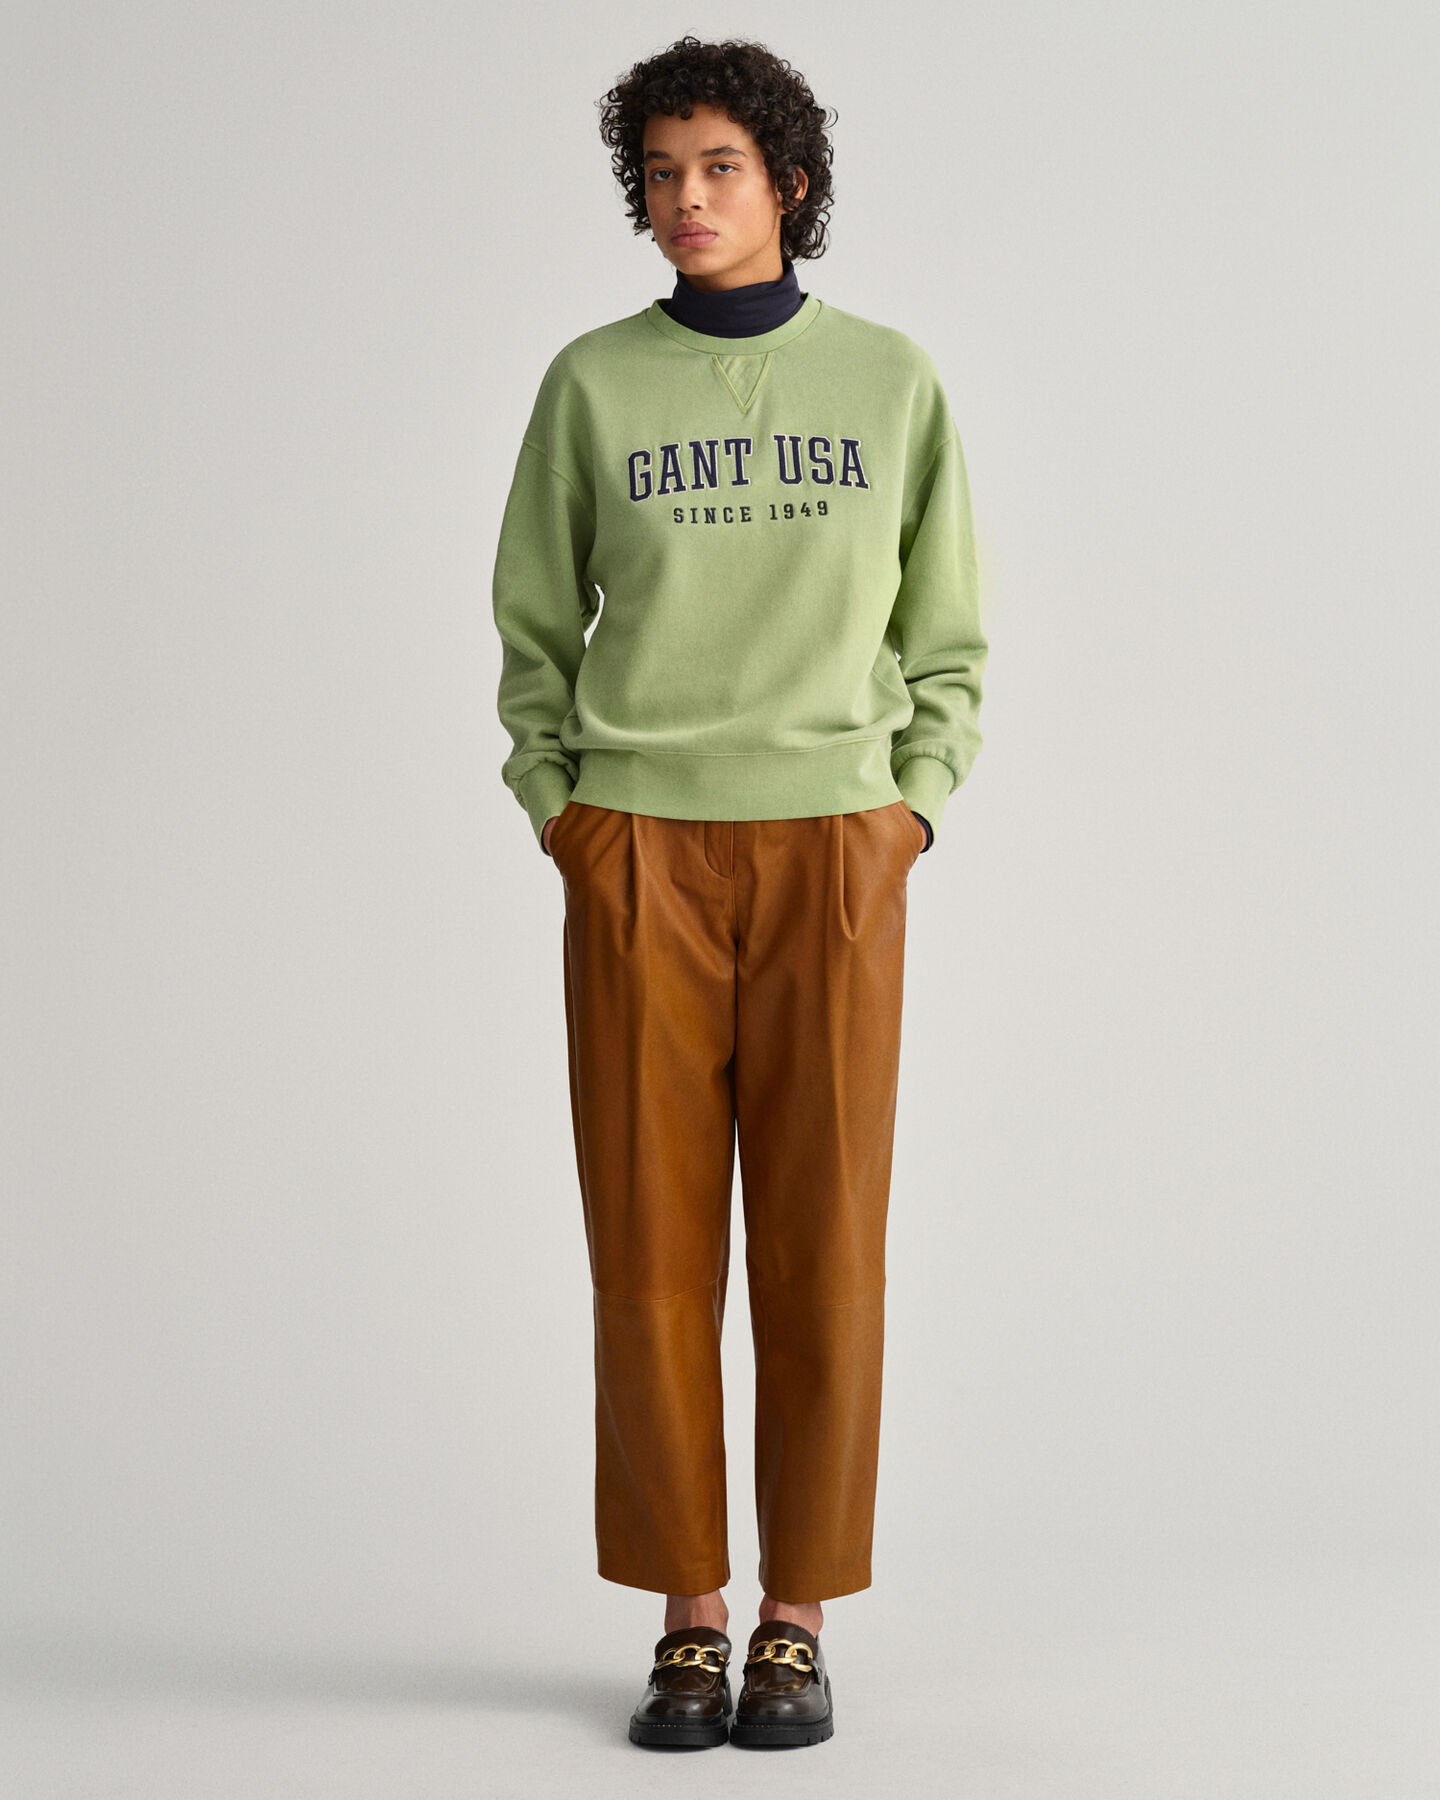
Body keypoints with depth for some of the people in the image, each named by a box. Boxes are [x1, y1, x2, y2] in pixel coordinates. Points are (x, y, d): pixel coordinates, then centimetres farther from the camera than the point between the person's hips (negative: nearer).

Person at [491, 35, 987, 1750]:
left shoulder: (894, 380, 7)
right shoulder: (593, 383, 7)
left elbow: (946, 638, 11)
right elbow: (533, 628, 11)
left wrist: (910, 809, -1)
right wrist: (559, 813, 1)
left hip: (831, 852, 0)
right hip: (639, 854, 0)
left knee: (822, 1241, -1)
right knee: (650, 1242, 0)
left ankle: (799, 1619, 11)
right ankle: (686, 1619, 11)